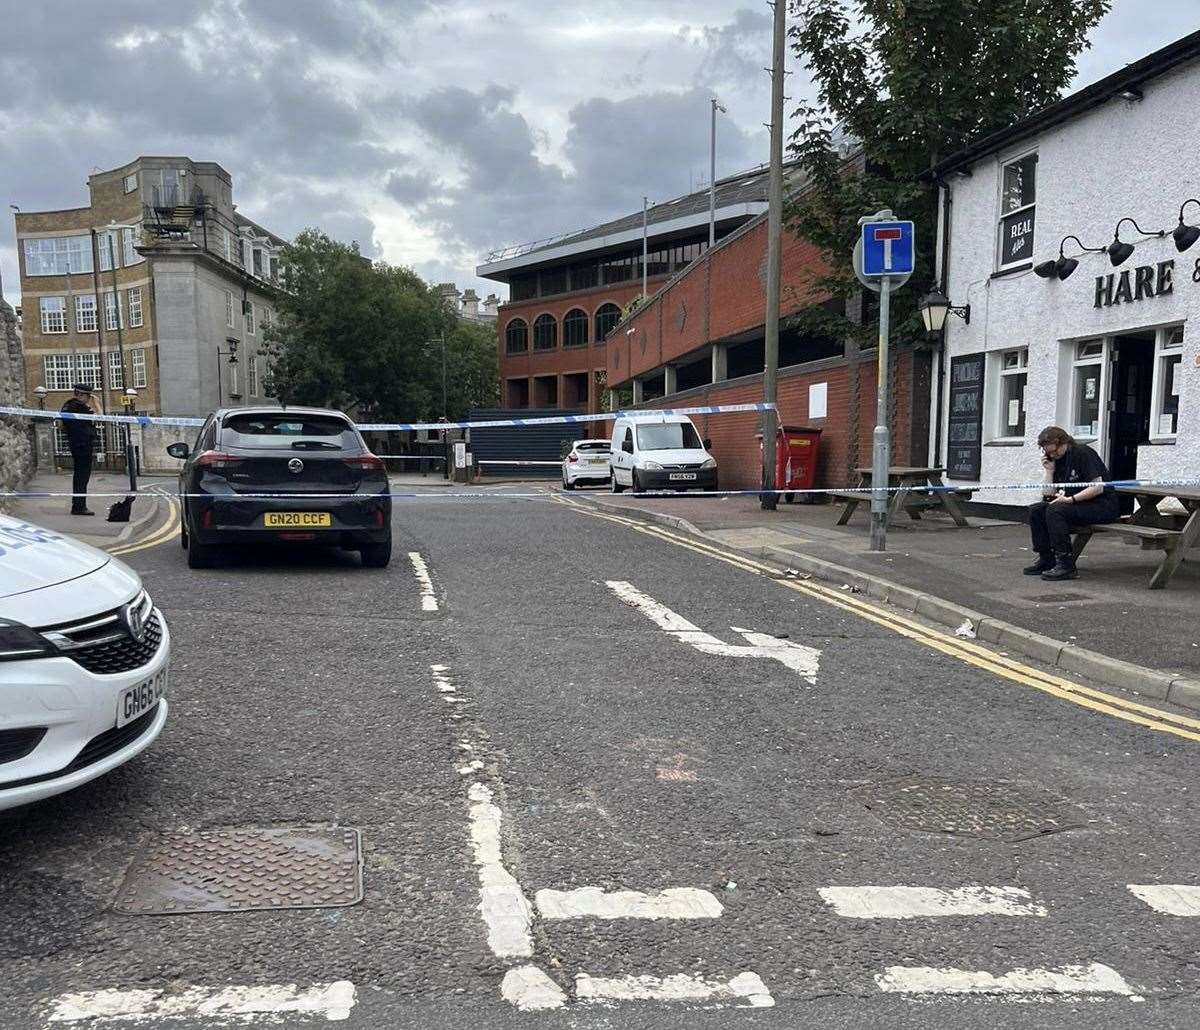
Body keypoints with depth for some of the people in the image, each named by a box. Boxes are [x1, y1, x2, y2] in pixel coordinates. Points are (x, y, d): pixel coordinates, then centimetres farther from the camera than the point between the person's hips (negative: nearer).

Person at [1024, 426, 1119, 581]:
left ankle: (1066, 566, -28)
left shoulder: (1083, 453, -14)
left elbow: (1098, 487, -22)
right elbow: (1051, 494, 8)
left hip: (1103, 506, -8)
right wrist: (1049, 470, -2)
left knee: (1055, 510, -28)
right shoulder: (1057, 460, 11)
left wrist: (1071, 499, -25)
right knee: (1036, 510, -4)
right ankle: (1046, 559, -1)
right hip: (1078, 504, 9)